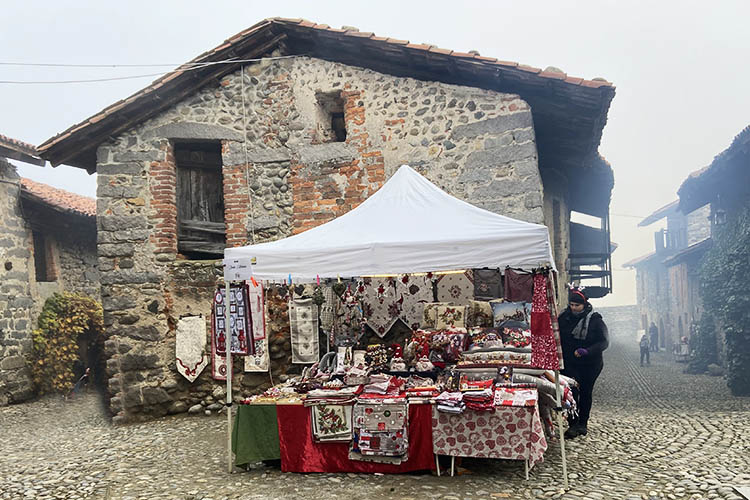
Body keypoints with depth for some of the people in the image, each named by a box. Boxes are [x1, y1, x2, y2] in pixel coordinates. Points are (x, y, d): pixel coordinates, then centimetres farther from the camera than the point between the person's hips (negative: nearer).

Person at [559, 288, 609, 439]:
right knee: (571, 392, -9)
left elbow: (604, 342, -12)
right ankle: (573, 424, -4)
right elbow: (556, 337, 12)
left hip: (590, 364, -1)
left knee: (586, 393, 9)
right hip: (569, 363, 1)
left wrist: (586, 351, -26)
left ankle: (582, 424, 24)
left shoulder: (595, 320, -8)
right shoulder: (564, 318, 0)